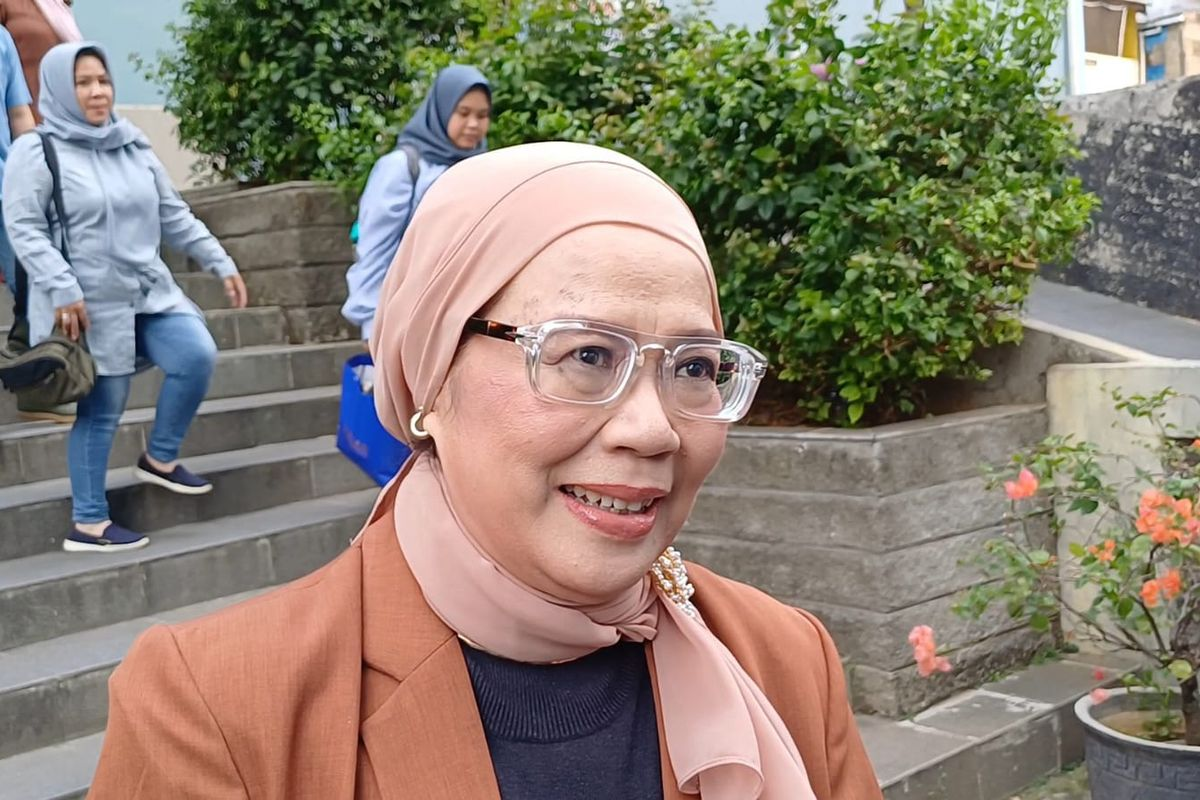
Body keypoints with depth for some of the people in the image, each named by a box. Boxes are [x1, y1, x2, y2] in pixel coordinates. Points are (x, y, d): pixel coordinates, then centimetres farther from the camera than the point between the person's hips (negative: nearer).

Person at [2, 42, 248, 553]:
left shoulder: (133, 147, 11)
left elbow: (175, 216, 15)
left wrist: (221, 263, 11)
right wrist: (61, 289, -22)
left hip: (148, 291, 6)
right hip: (88, 304, -5)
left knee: (198, 355, -12)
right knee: (100, 409, -1)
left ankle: (160, 459, 12)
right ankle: (88, 524, 12)